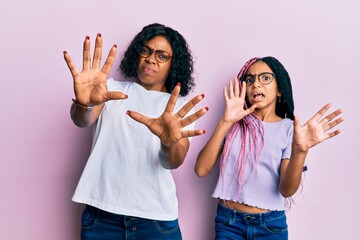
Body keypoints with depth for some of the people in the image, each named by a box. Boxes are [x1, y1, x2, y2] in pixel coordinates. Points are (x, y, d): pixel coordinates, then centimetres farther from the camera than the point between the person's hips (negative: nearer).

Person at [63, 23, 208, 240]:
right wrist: (84, 103, -37)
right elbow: (83, 120, -13)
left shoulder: (180, 107, 5)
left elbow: (174, 162, -12)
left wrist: (170, 142, -35)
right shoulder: (111, 88, 6)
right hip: (101, 213, 0)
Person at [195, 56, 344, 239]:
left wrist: (299, 150, -29)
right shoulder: (234, 124, -1)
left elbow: (287, 190, -12)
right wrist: (225, 122, -20)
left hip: (271, 225, 0)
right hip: (228, 221, 1)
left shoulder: (289, 128, -3)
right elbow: (201, 169, -12)